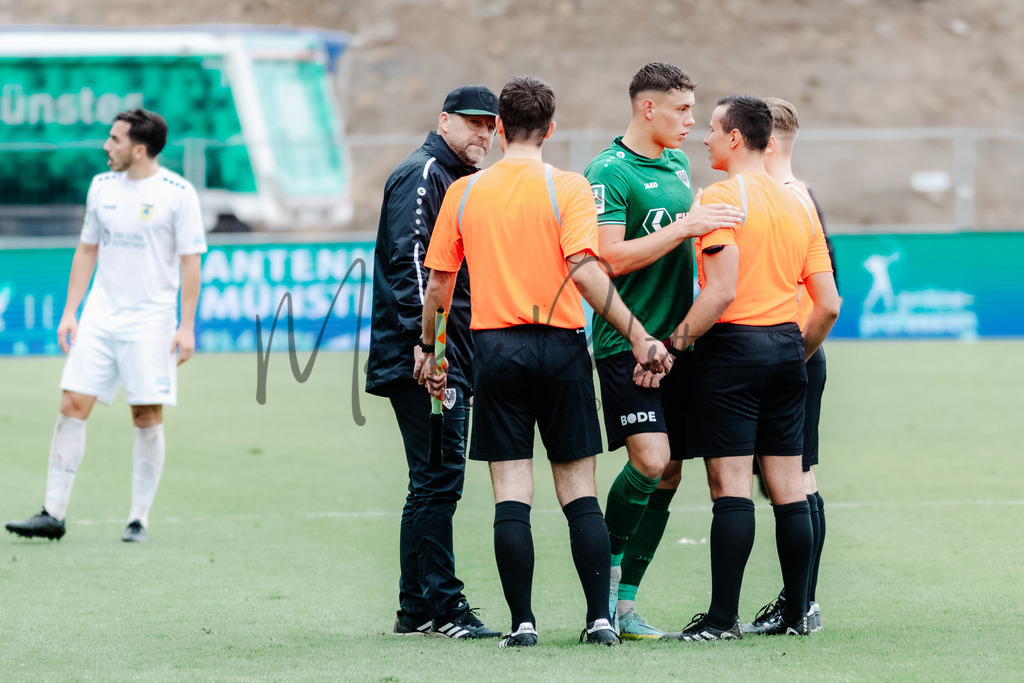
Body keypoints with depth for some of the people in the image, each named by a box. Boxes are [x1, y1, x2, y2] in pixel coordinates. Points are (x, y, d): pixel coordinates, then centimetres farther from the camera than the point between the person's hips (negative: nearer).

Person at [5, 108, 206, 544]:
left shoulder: (178, 193, -6)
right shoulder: (102, 187, 8)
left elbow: (189, 262, -5)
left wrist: (186, 327, -10)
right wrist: (70, 312, 10)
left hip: (150, 323, -4)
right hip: (99, 319, 4)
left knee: (148, 417, -3)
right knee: (72, 406, -4)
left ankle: (139, 519, 7)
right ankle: (53, 514, -3)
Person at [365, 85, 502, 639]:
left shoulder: (465, 182, 23)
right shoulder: (423, 174, -8)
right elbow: (410, 260, -18)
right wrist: (424, 339, -26)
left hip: (455, 356, 10)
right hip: (423, 358, -10)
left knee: (437, 482, 10)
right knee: (438, 477, -10)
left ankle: (420, 610, 14)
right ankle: (436, 606, -9)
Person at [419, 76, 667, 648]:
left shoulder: (464, 192, 4)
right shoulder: (567, 188, -4)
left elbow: (439, 286, 7)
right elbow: (584, 271, -16)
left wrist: (430, 351, 20)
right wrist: (637, 335, -15)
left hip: (496, 347, 1)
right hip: (561, 345, -1)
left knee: (511, 492, 1)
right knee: (579, 488, 5)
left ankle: (523, 622, -3)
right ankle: (601, 617, 2)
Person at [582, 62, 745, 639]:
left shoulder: (678, 163, 16)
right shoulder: (608, 173, -10)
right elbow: (612, 257, -18)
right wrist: (683, 228, -21)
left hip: (676, 341, 8)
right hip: (626, 343, -8)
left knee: (668, 475, 4)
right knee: (650, 459, -21)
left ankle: (624, 603, 11)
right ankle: (607, 565, 0)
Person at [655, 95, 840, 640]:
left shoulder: (721, 197, -10)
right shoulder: (797, 204, 12)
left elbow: (722, 291, -20)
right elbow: (829, 305, 10)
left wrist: (675, 342, -12)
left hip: (733, 347, -7)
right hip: (787, 346, 7)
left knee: (730, 483, -8)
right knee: (788, 486, 9)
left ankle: (723, 617, -9)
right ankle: (796, 613, 11)